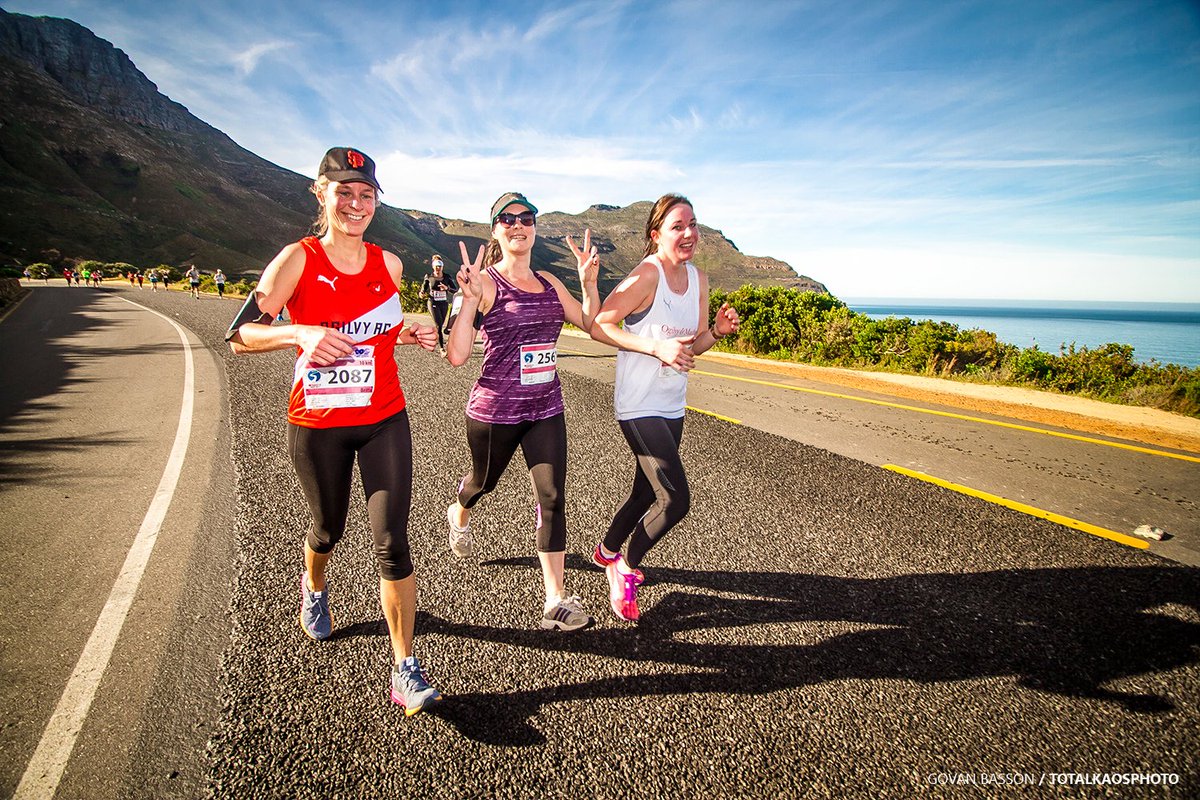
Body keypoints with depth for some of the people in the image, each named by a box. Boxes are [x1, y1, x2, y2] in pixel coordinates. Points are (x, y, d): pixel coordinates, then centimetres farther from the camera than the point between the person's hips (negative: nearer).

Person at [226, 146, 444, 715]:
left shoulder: (388, 264, 4)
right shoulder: (298, 259, -8)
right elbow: (240, 335, -13)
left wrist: (410, 333, -1)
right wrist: (298, 333, -31)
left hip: (384, 421, 2)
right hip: (317, 426, -1)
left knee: (391, 542, -6)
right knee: (328, 529, 19)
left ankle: (405, 670, 3)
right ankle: (314, 588, 56)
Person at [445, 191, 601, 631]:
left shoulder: (548, 282, 6)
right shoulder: (485, 283, -12)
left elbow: (589, 323, 13)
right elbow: (456, 356, -20)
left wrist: (589, 282, -1)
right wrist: (470, 298, -30)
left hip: (546, 410, 4)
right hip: (494, 410, -3)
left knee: (552, 498, -4)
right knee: (484, 480, 21)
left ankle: (556, 599, 4)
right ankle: (459, 514, 59)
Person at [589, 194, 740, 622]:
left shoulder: (699, 279, 6)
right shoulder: (646, 274, -17)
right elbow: (598, 326, -19)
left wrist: (717, 331, -10)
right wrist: (657, 347, -26)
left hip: (673, 408, 8)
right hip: (639, 407, -8)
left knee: (648, 492, 21)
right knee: (676, 500, -12)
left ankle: (607, 551, 47)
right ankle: (625, 569, 13)